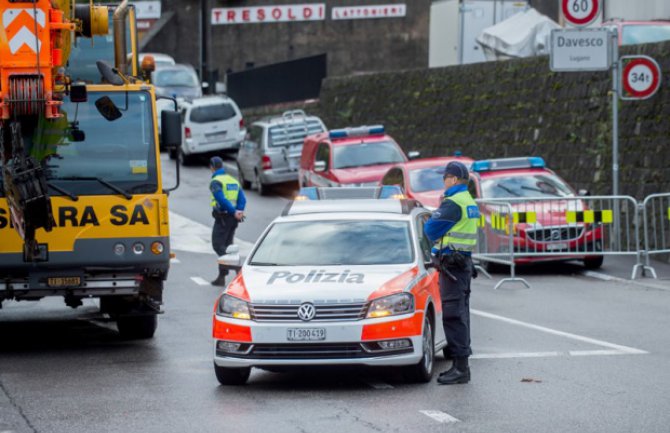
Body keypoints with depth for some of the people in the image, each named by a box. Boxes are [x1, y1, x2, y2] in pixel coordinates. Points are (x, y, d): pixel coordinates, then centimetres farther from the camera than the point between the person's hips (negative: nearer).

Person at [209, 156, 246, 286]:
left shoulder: (215, 182, -8)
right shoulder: (233, 180, 15)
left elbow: (222, 200, -22)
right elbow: (242, 198, 4)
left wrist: (234, 212, -22)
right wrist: (239, 211, -8)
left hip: (223, 217, -7)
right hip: (233, 218, 7)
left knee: (218, 245, -3)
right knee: (226, 245, 13)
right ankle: (221, 277, 12)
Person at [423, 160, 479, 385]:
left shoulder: (453, 204, -17)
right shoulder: (469, 202, 15)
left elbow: (431, 229, -14)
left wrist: (435, 213, 5)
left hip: (451, 262, -10)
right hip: (465, 261, 10)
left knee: (453, 314, -11)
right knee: (460, 313, 16)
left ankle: (460, 368, -14)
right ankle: (460, 364, 24)